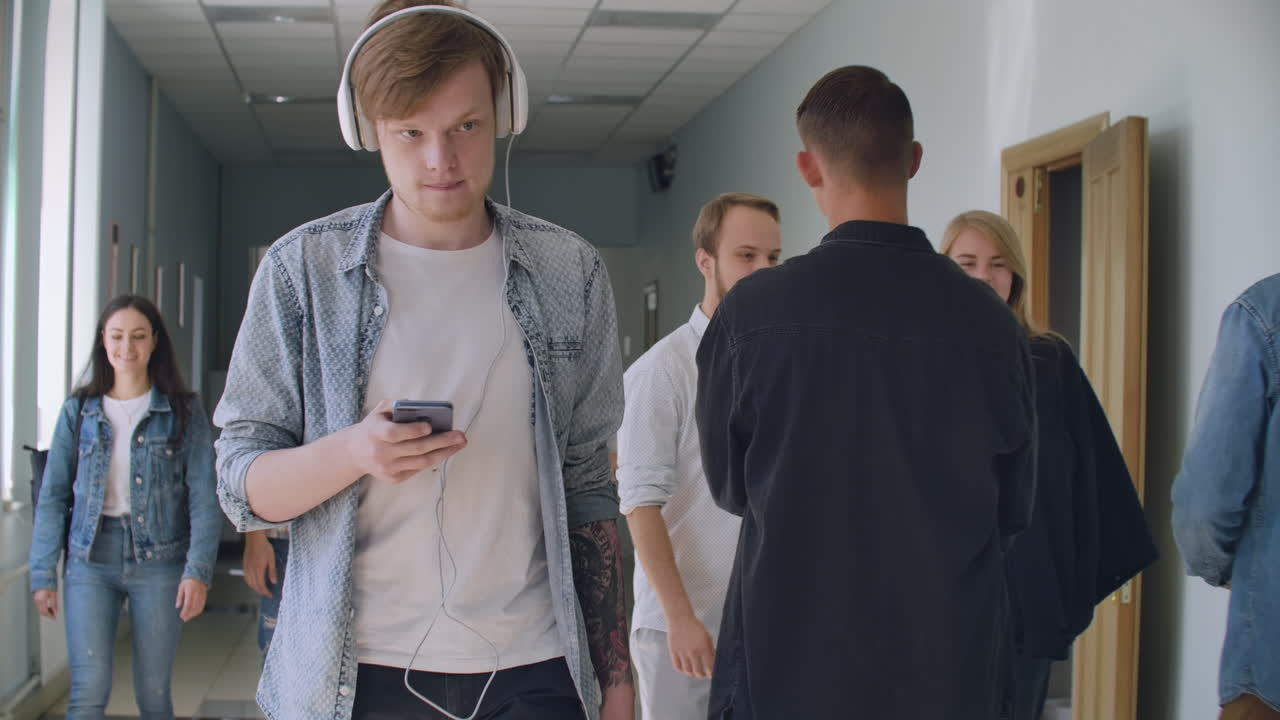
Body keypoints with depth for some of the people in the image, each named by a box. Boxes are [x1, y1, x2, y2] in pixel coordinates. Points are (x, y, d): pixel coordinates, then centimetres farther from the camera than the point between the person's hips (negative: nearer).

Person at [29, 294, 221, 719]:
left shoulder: (184, 411, 2)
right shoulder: (79, 411, 7)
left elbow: (204, 498, -4)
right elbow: (52, 497, 6)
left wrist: (198, 571, -14)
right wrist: (43, 575, 1)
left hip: (158, 560, -1)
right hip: (91, 558, 1)